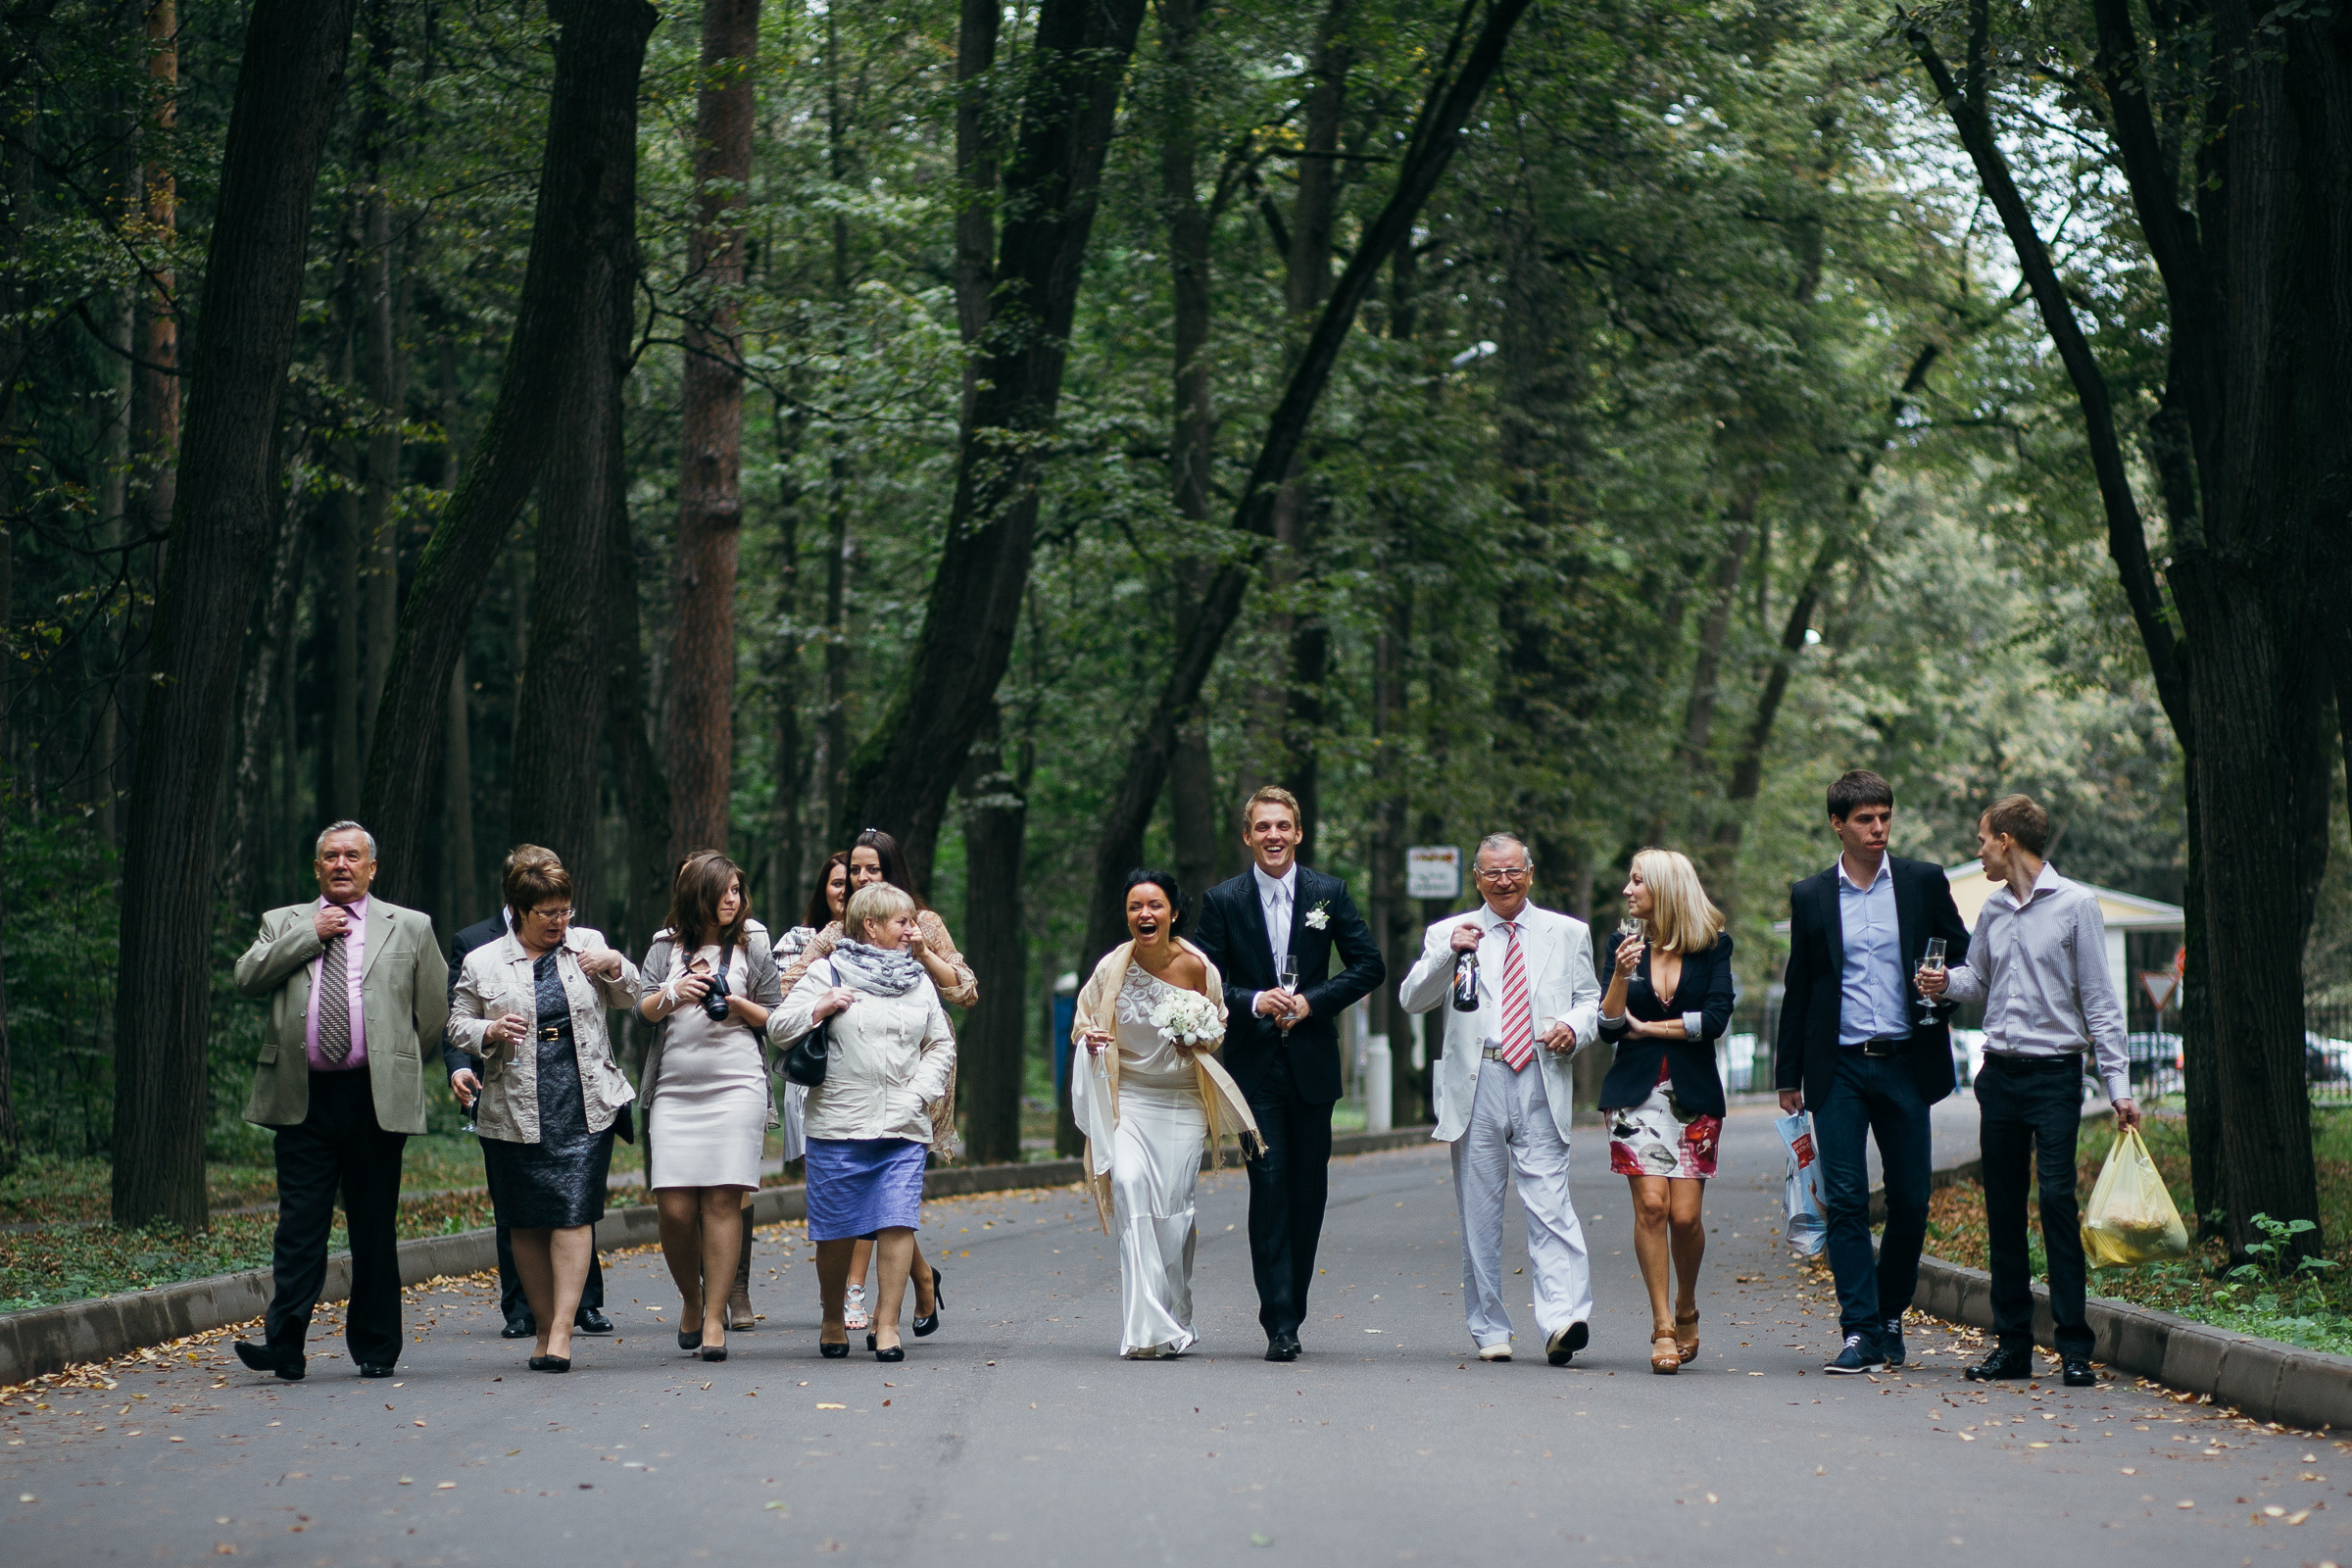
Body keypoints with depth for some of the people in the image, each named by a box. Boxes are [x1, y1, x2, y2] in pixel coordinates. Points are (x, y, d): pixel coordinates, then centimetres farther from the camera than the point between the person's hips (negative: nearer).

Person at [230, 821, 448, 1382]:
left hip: (377, 1099, 0)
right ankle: (284, 1345, -9)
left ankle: (376, 1349, 12)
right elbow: (247, 978, -1)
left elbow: (435, 1009, 14)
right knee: (299, 1225, -6)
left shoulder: (409, 927, 11)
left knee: (374, 1228, 4)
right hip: (303, 1099, 1)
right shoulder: (284, 924, 15)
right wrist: (310, 935, -5)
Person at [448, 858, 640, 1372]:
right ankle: (544, 1327, 13)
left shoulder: (587, 944, 11)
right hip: (515, 1112, 0)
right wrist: (490, 1031, -10)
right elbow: (459, 1024, 11)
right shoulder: (483, 963, 6)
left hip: (584, 1107, 0)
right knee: (527, 1224, 3)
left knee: (573, 1214, -10)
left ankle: (562, 1330, -12)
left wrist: (615, 966, -1)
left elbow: (629, 999, 20)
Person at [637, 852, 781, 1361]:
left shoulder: (751, 944, 10)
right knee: (674, 1206, -7)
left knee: (723, 1200, -9)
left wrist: (737, 1004, -7)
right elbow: (642, 1010, 10)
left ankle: (715, 1317, -4)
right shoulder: (667, 945, 13)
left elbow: (775, 1017, 11)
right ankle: (691, 1298, 17)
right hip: (674, 1086, 1)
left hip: (736, 1084, -1)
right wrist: (673, 995, -9)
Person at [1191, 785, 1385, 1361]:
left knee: (1309, 1190, 5)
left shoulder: (1329, 893, 5)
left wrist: (1312, 1001, -9)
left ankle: (1293, 1308, 18)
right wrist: (1253, 1002, -16)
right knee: (1269, 1185, -9)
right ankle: (1280, 1324, -10)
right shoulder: (1222, 901, 2)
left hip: (1312, 1064, 2)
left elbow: (1370, 966, 5)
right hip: (1254, 1065, -2)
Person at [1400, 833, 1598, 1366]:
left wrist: (1573, 1026, -5)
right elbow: (1411, 999, 1)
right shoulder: (1448, 934, 12)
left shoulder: (1568, 933, 15)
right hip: (1476, 1085, 1)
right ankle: (1490, 1330, 11)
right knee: (1479, 1211, 3)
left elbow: (1593, 1001, 17)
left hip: (1541, 1084, -1)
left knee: (1550, 1202, -14)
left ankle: (1563, 1319, -23)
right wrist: (1448, 953, -15)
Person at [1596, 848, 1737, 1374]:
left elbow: (1716, 1019, -8)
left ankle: (1686, 1311, 20)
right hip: (1636, 1091, 1)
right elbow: (1608, 1028, 3)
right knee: (1651, 1205, -12)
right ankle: (1662, 1328, -5)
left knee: (1685, 1213, -6)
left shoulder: (1713, 946, 3)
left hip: (1694, 1093, -1)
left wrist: (1648, 1027, -4)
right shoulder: (1622, 945, 8)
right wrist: (1621, 975, -13)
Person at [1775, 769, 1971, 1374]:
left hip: (1906, 1066, 0)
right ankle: (1861, 1332, -5)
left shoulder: (1924, 882, 5)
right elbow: (1799, 990, 12)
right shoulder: (1810, 897, 7)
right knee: (1845, 1199, -7)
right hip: (1840, 1068, 0)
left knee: (1910, 1201, 3)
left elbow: (1964, 957, 12)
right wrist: (1788, 1075, 12)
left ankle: (1890, 1315, 22)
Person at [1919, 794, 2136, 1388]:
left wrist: (2117, 1082, -9)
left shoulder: (2075, 904, -4)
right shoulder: (1994, 910, 12)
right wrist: (1946, 982, 0)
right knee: (2003, 1209, 5)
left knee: (2058, 1200, -12)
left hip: (2055, 1072, -6)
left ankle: (2074, 1345, -9)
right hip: (2000, 1072, 6)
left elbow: (2099, 999, -5)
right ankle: (2013, 1343, 11)